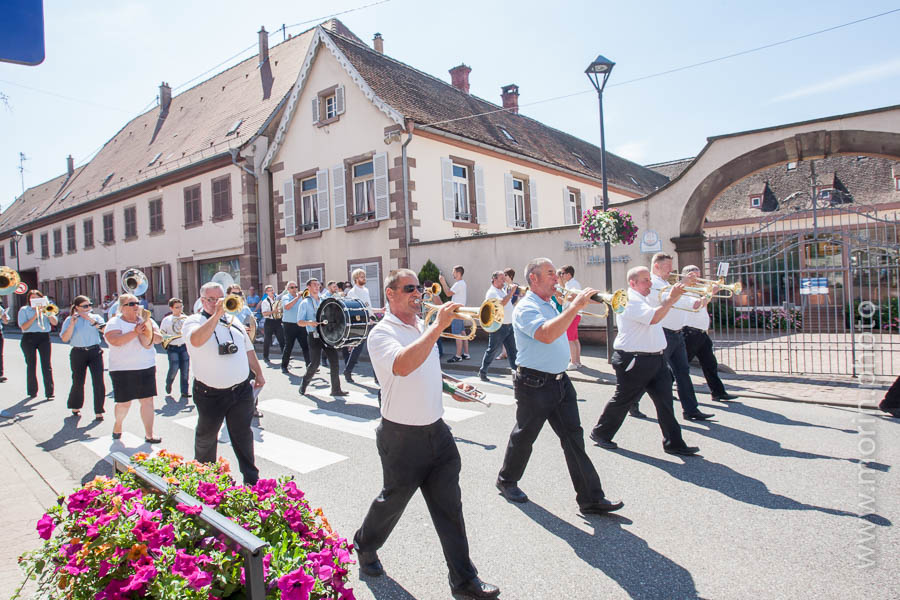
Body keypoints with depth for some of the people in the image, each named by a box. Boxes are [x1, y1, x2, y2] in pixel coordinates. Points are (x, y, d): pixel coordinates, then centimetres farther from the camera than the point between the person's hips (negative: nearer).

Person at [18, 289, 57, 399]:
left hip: (44, 337, 1)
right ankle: (32, 391, 15)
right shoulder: (24, 310, 7)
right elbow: (23, 327, -4)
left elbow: (55, 322, 2)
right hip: (29, 338, -1)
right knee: (31, 365, 4)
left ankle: (49, 392, -6)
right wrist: (35, 316, -13)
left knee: (46, 365, -5)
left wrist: (47, 313, -11)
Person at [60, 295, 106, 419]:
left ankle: (99, 411, 4)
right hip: (78, 353, 0)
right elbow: (65, 339, -7)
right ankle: (75, 407, 33)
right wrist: (72, 323, -16)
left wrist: (91, 320, -16)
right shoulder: (70, 320, 3)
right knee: (78, 382, 7)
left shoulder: (96, 317, 7)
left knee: (99, 382, -6)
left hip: (95, 352, 1)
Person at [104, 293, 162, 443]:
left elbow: (159, 338, 3)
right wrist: (135, 332, -26)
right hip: (123, 370, -3)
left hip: (147, 367, 3)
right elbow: (114, 341, -20)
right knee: (124, 403, 5)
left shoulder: (147, 320, 9)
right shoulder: (114, 323, -3)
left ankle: (149, 434, 7)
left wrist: (148, 332, -16)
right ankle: (117, 425, 35)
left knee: (147, 401, 0)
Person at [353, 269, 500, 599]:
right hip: (402, 437, -6)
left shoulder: (424, 327, 9)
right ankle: (365, 544, 44)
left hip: (436, 430, 6)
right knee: (394, 500, 15)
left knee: (449, 506, 9)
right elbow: (403, 366, -36)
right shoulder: (382, 333, -14)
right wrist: (438, 326, -34)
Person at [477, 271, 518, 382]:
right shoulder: (492, 292, -11)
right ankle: (482, 371, 14)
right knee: (492, 350, 1)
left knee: (512, 350, 8)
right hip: (498, 326, -8)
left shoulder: (503, 290, 16)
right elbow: (502, 303, -27)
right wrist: (511, 292, -22)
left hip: (509, 325, 8)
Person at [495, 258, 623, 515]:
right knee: (524, 437, 10)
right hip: (534, 384, -8)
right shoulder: (525, 308, -15)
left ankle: (591, 498, 9)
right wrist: (575, 305, -32)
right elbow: (547, 334, -34)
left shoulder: (550, 306, 14)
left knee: (574, 437, 4)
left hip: (559, 381, 8)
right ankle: (507, 481, 33)